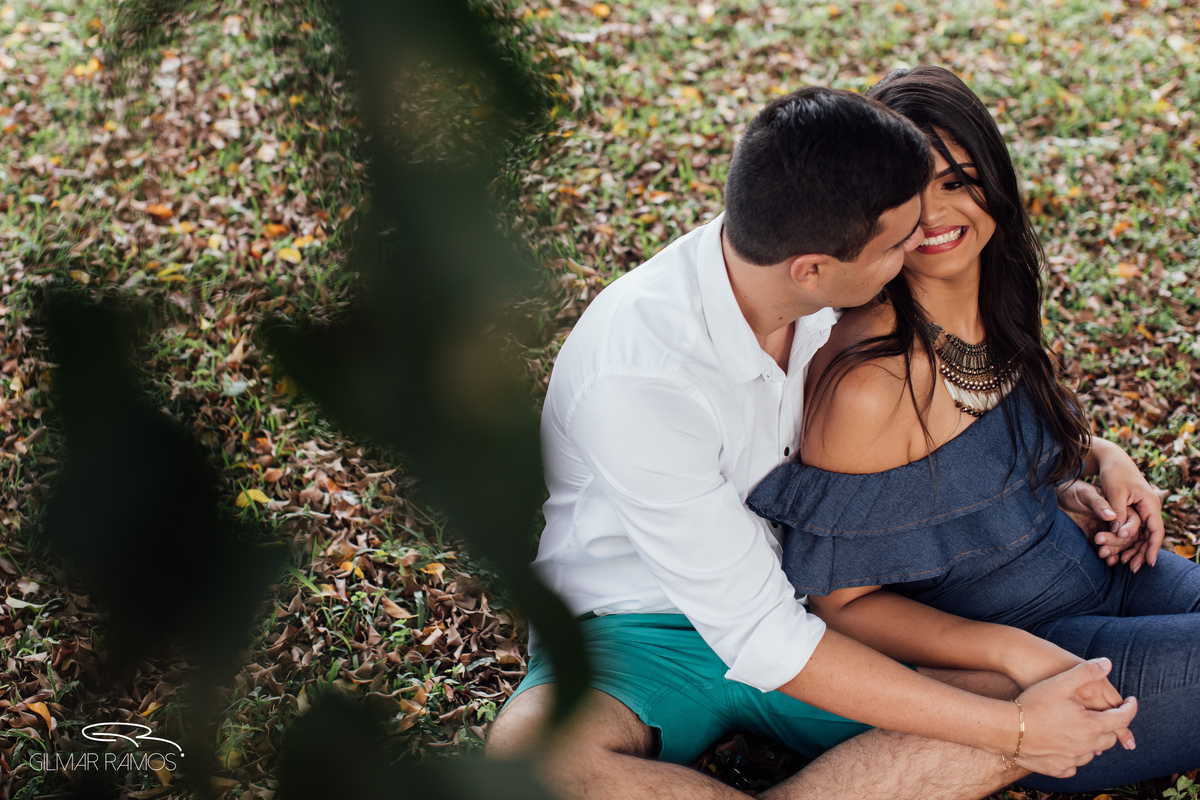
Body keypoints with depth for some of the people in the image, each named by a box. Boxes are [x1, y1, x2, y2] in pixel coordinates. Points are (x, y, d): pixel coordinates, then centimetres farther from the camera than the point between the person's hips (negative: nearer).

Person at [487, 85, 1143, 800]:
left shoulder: (839, 299, -10)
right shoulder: (635, 378, -31)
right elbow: (760, 639, -27)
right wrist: (1012, 731, -26)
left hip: (802, 601, 5)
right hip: (639, 632, -5)